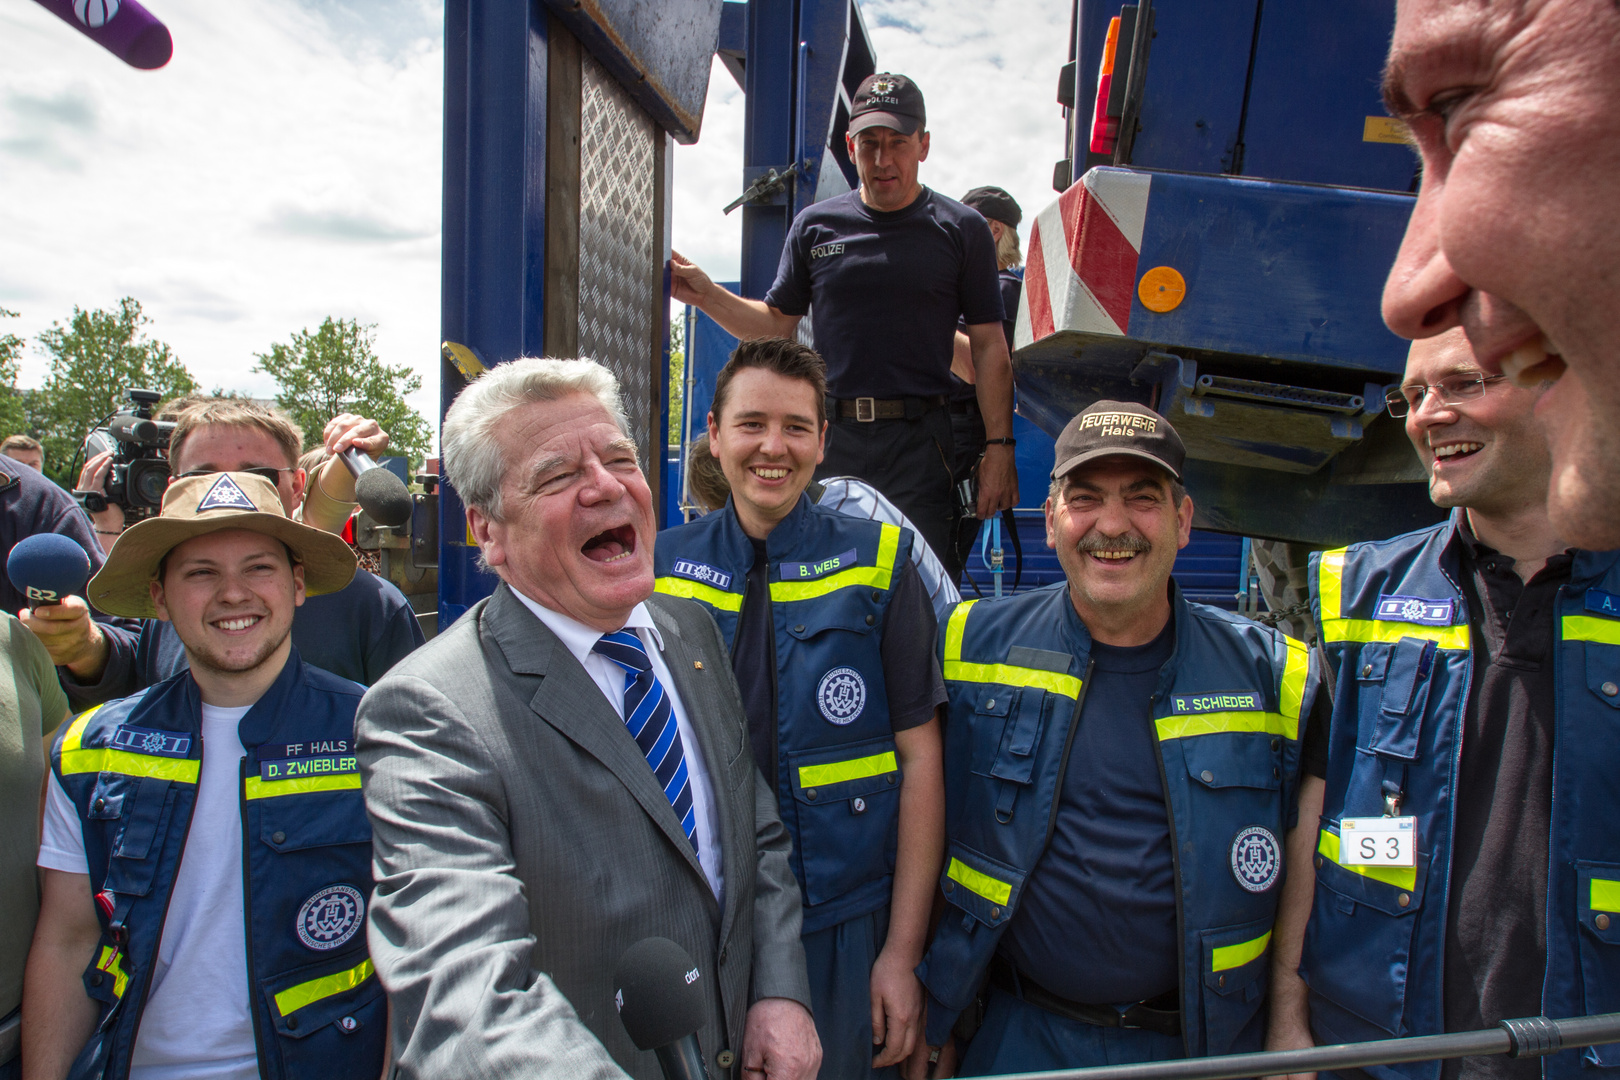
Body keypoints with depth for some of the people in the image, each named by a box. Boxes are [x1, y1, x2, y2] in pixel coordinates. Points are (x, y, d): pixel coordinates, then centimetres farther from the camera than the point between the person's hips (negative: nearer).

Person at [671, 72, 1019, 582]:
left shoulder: (962, 230, 5)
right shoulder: (815, 225, 12)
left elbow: (989, 345, 3)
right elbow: (776, 321, 19)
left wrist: (999, 446, -3)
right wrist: (707, 295, 3)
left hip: (918, 443, -2)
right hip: (830, 433, 2)